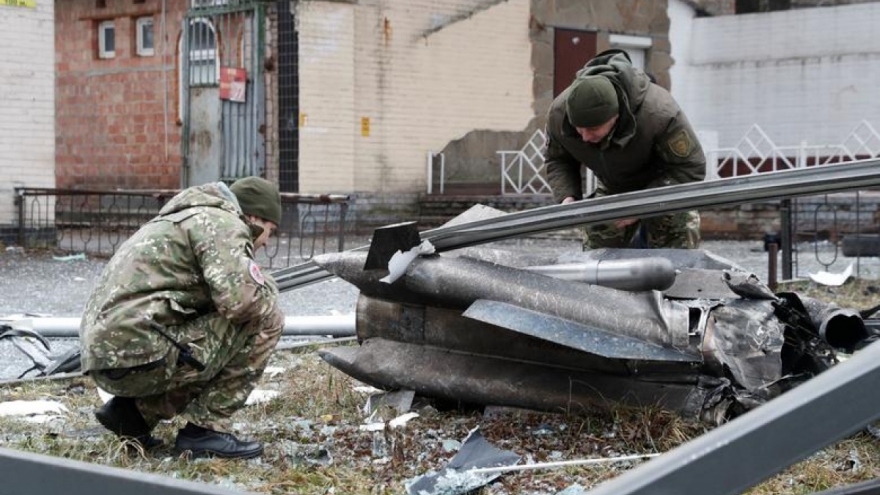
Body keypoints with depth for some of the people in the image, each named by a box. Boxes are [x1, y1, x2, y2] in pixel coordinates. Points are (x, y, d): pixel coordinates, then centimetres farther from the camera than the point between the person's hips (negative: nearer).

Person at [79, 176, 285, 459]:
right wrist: (268, 298, 3)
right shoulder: (223, 223, -3)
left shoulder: (189, 219, 28)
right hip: (140, 355, -10)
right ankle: (205, 428, -1)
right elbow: (241, 298, -18)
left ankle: (132, 411, 14)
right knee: (262, 322, -2)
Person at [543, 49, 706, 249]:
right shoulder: (559, 112, -26)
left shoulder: (658, 114, -39)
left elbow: (691, 167, -29)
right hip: (612, 188, 4)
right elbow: (556, 160, -5)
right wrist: (566, 196, -26)